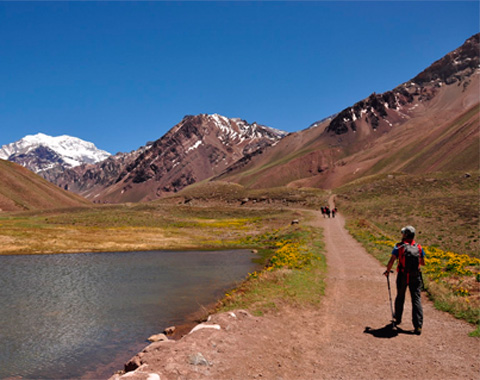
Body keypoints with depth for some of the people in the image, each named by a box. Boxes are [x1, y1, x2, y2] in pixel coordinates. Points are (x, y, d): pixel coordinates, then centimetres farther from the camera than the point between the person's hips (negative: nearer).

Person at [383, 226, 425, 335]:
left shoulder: (399, 247, -8)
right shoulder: (418, 247, 0)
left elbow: (391, 261, -13)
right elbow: (423, 263, 8)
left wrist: (387, 271, 3)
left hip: (402, 276, -1)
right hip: (415, 277, 1)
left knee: (400, 297, 18)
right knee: (416, 299, 2)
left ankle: (397, 319, 36)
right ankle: (418, 326, -6)